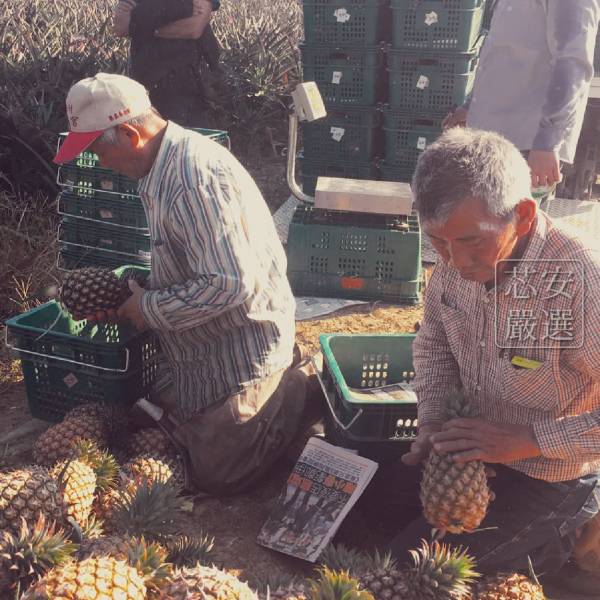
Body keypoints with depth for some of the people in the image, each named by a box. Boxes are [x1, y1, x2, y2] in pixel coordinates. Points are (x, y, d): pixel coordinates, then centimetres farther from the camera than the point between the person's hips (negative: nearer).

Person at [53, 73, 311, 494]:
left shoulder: (194, 177, -28)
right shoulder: (167, 165, 5)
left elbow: (229, 283, -32)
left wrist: (151, 309, -18)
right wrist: (133, 298, 3)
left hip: (241, 348, -10)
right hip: (209, 349, 10)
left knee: (216, 476, 2)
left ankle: (295, 392, 11)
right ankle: (276, 380, 25)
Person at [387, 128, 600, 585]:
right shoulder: (460, 256, -12)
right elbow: (434, 340, 6)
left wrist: (527, 439, -29)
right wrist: (433, 420, -7)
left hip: (552, 483, -6)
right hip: (470, 449, 7)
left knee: (409, 566, -10)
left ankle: (548, 547, 11)